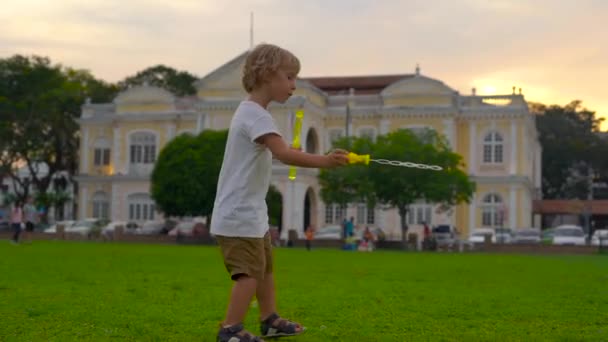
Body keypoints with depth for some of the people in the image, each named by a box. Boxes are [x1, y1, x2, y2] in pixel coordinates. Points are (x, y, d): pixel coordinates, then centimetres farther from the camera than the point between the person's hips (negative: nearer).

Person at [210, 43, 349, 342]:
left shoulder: (251, 112, 13)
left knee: (265, 267, 20)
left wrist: (289, 154, 7)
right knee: (250, 272, -10)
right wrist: (324, 161, -40)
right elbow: (283, 153, -34)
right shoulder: (256, 115, -21)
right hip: (239, 215, -11)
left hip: (251, 212, 11)